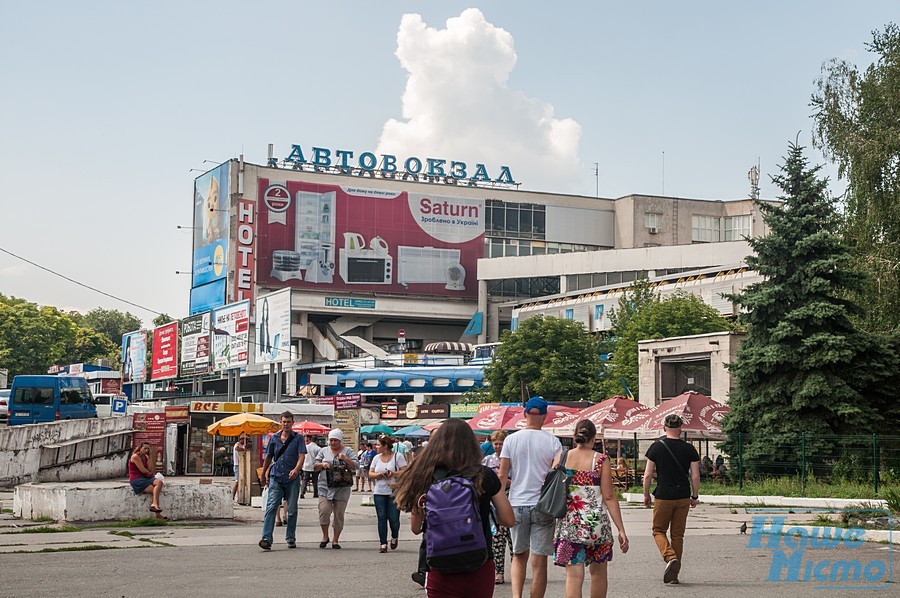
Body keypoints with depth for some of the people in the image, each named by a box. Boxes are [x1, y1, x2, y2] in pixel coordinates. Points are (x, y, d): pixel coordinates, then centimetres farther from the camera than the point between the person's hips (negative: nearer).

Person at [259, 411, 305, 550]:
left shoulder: (298, 438, 2)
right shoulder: (274, 438, 10)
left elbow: (301, 457, -10)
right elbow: (268, 458, 20)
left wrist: (296, 469, -28)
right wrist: (263, 475, 24)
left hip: (292, 479, -1)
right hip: (275, 477, 1)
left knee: (292, 510, 7)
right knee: (271, 507, -12)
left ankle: (291, 539, 20)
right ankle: (266, 539, -18)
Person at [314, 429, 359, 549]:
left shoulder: (348, 451, 7)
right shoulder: (324, 451, 13)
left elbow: (356, 465, -1)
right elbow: (315, 466, 13)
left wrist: (345, 459, -15)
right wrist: (322, 464, -8)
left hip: (342, 488, -1)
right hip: (325, 486, 1)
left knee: (339, 513, 1)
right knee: (324, 510, -13)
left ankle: (335, 539, 12)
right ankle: (325, 536, 5)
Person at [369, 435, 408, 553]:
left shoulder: (398, 456, -1)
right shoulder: (376, 458, 13)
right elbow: (370, 474, 10)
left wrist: (394, 474, -20)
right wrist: (379, 474, -10)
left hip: (394, 492, -4)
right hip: (379, 492, 4)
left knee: (393, 518, -5)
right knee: (381, 518, -1)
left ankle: (394, 537, 24)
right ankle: (383, 544, 4)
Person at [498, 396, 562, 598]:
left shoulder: (511, 440, 0)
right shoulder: (552, 442, -4)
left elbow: (502, 476, -1)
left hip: (517, 504, 2)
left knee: (519, 556, 15)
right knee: (539, 562, 4)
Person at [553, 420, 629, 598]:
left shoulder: (561, 458, 1)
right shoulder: (601, 460, -4)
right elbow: (609, 497, -6)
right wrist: (621, 530, -2)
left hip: (569, 523, 1)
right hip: (597, 522, -1)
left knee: (574, 575, 0)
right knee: (598, 573, 17)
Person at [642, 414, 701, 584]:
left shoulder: (656, 447, -4)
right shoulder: (689, 449, 0)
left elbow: (648, 475, -4)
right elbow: (695, 477, 0)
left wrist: (646, 495, 8)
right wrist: (694, 496, 13)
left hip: (663, 497, -2)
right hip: (683, 497, 2)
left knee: (658, 531, 11)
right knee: (678, 535, 11)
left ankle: (670, 557, -15)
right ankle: (673, 574, 13)